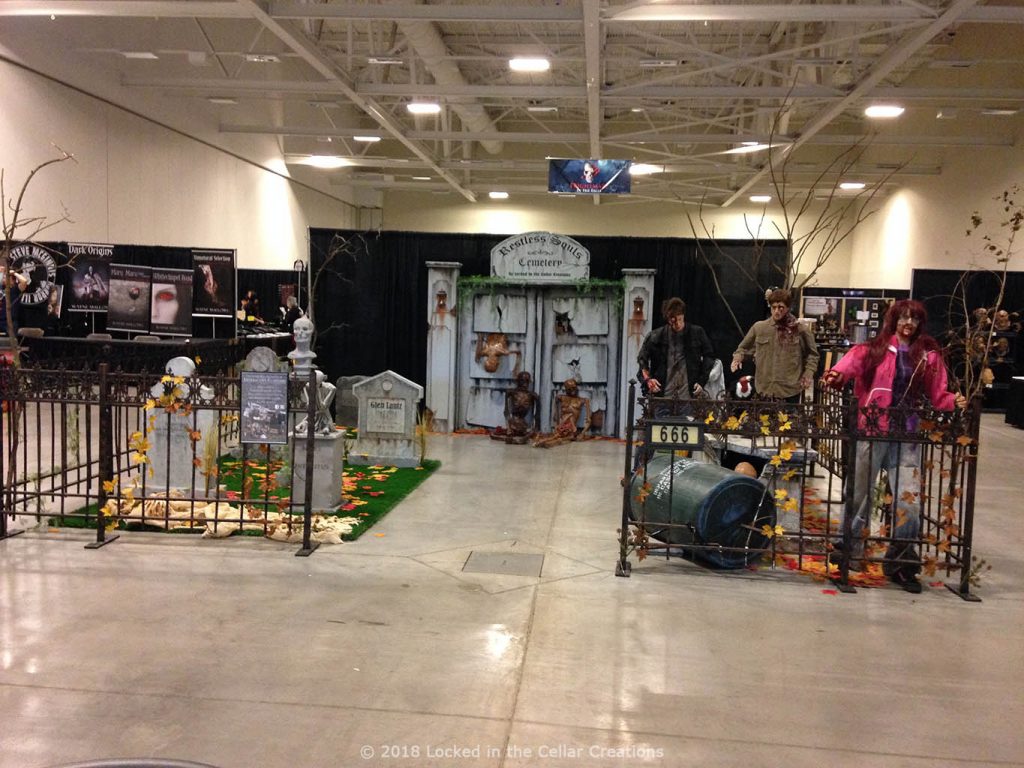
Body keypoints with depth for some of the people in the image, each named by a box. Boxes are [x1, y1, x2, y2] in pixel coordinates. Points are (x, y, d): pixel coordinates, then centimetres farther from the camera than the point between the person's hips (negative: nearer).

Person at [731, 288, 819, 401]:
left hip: (791, 389, -2)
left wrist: (809, 373, -4)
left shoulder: (800, 329, -2)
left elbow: (812, 354, 8)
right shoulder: (759, 327, 2)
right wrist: (737, 357, -4)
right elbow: (744, 348, 15)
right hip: (765, 388, 2)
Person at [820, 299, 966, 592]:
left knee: (909, 499, 0)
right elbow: (853, 361, -20)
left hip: (907, 436, 2)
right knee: (860, 492, 10)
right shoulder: (875, 348, 1)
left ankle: (901, 562, 15)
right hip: (872, 431, -2)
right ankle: (850, 550, 28)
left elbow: (937, 395, 9)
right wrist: (836, 376, -41)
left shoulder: (929, 355, 9)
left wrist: (954, 402, -13)